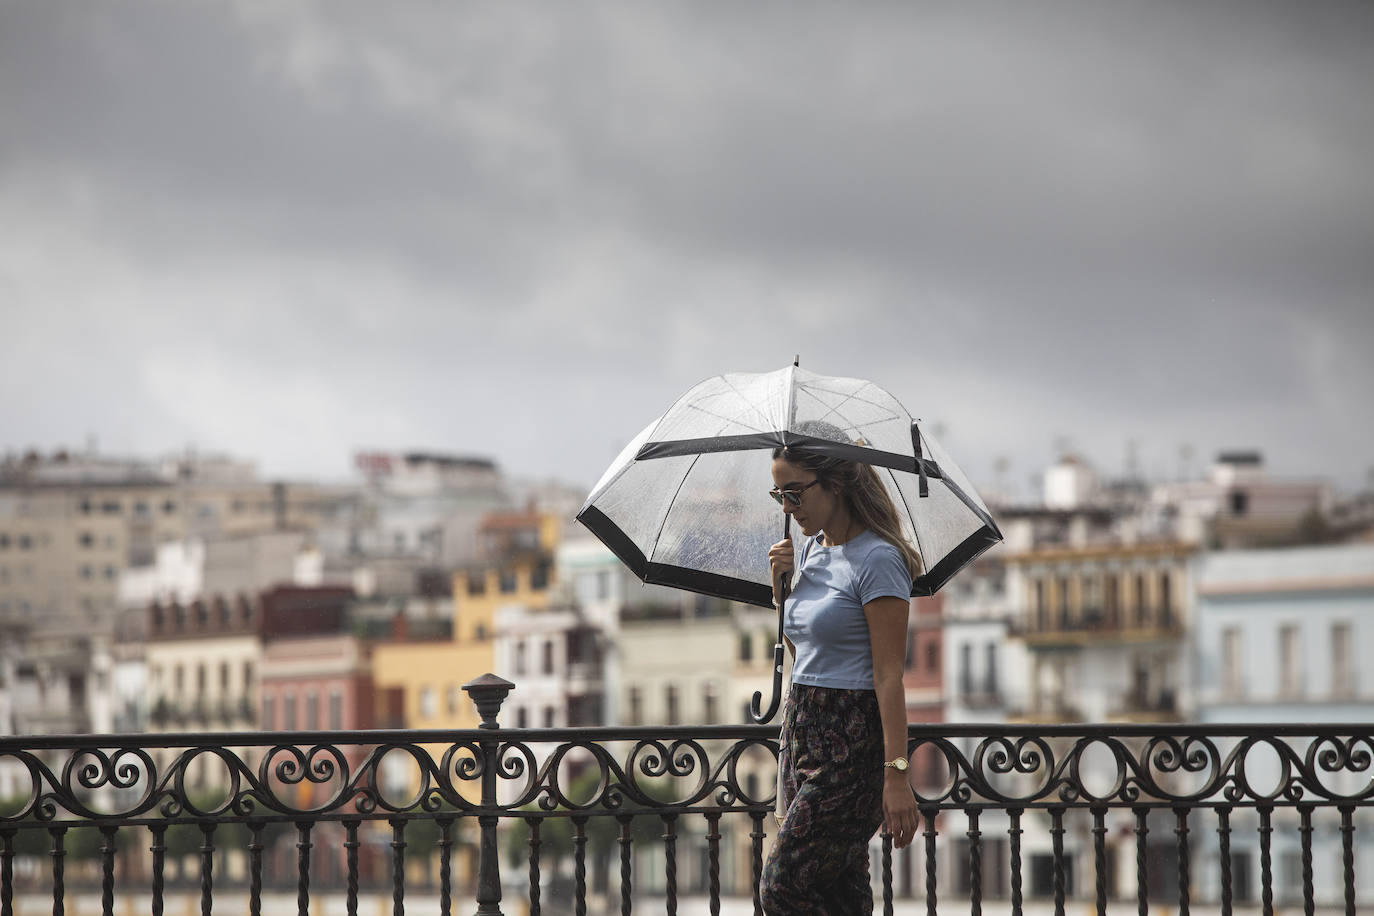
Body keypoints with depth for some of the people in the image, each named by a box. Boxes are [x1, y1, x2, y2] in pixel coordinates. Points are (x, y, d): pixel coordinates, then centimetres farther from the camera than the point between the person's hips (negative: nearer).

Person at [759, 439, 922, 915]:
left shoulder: (877, 560, -14)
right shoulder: (810, 549, 12)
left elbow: (888, 675, -17)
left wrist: (896, 775, -21)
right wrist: (781, 584, 7)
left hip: (851, 739, -8)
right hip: (802, 728, 8)